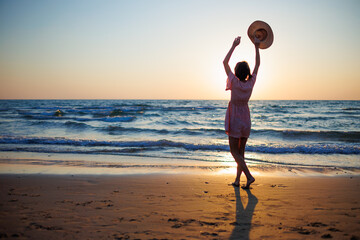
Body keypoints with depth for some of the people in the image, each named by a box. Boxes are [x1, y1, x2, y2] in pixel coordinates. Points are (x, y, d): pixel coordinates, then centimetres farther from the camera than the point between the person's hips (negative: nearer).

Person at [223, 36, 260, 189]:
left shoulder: (235, 82, -15)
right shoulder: (251, 83, -5)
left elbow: (225, 62, -8)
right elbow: (257, 64, 9)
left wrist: (234, 46, -5)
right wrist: (256, 47, 9)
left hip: (235, 119, -5)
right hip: (246, 120, 5)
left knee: (234, 151, 1)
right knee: (241, 151, 12)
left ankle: (249, 176, -12)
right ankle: (237, 180, 17)